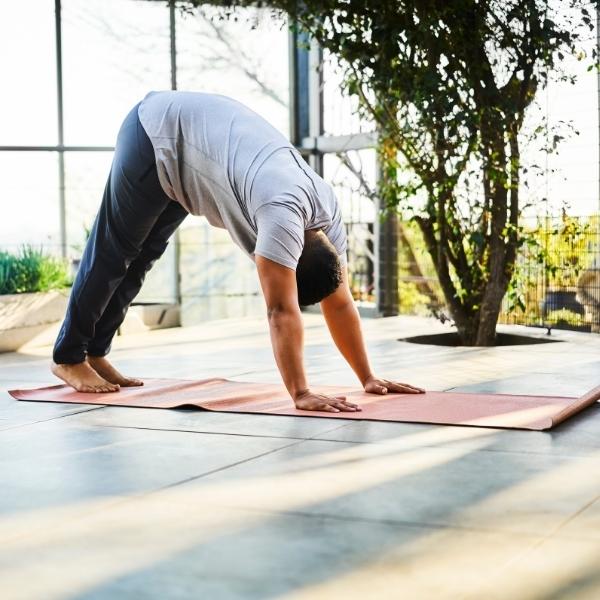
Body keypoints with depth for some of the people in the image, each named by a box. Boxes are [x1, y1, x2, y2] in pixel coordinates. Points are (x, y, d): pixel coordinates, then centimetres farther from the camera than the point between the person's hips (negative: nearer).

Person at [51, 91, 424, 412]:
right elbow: (282, 310, -41)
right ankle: (68, 358, 18)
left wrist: (368, 378, -9)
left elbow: (340, 303, -8)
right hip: (160, 132, -7)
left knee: (142, 256, 15)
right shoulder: (283, 210, -39)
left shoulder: (328, 214, -14)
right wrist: (301, 394, -42)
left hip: (201, 133, 8)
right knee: (113, 251, 3)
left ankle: (94, 353, 29)